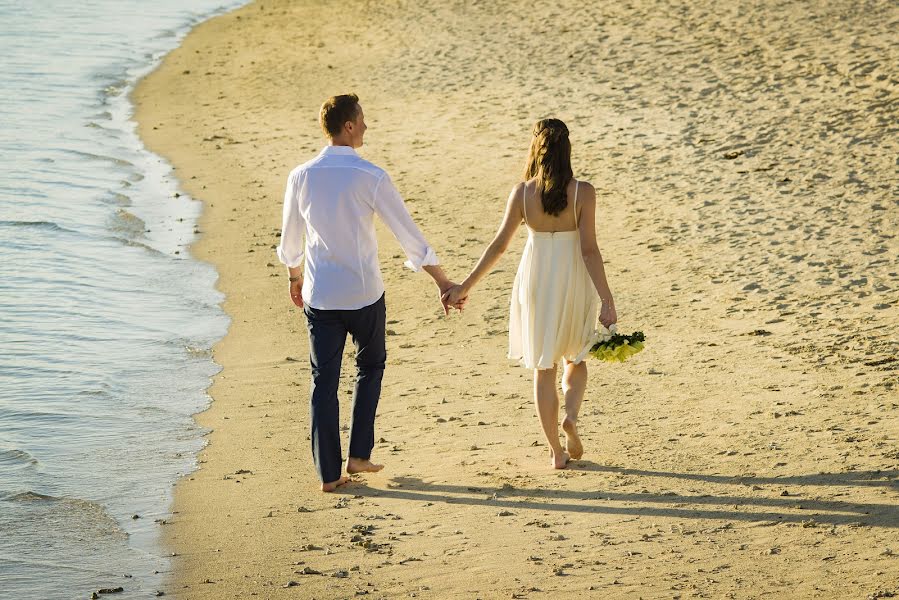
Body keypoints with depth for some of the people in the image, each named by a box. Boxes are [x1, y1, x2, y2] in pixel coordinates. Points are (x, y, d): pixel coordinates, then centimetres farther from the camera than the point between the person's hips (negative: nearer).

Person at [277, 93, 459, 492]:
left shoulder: (301, 177, -2)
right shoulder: (371, 177, -13)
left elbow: (290, 239, 10)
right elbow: (408, 235, -9)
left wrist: (295, 277, 29)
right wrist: (443, 282, -1)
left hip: (320, 295, 2)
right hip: (364, 294, -2)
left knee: (324, 382, 8)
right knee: (370, 367, 21)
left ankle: (329, 474, 10)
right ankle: (359, 455, 18)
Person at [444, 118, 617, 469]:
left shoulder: (522, 193, -9)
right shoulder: (583, 193, -12)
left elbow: (498, 245, -7)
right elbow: (589, 250, -16)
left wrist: (466, 286, 1)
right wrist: (607, 300, -13)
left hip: (535, 282, 1)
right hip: (573, 283, -1)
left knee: (543, 367, 11)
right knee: (575, 359, 21)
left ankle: (557, 452, 11)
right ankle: (571, 415, -6)